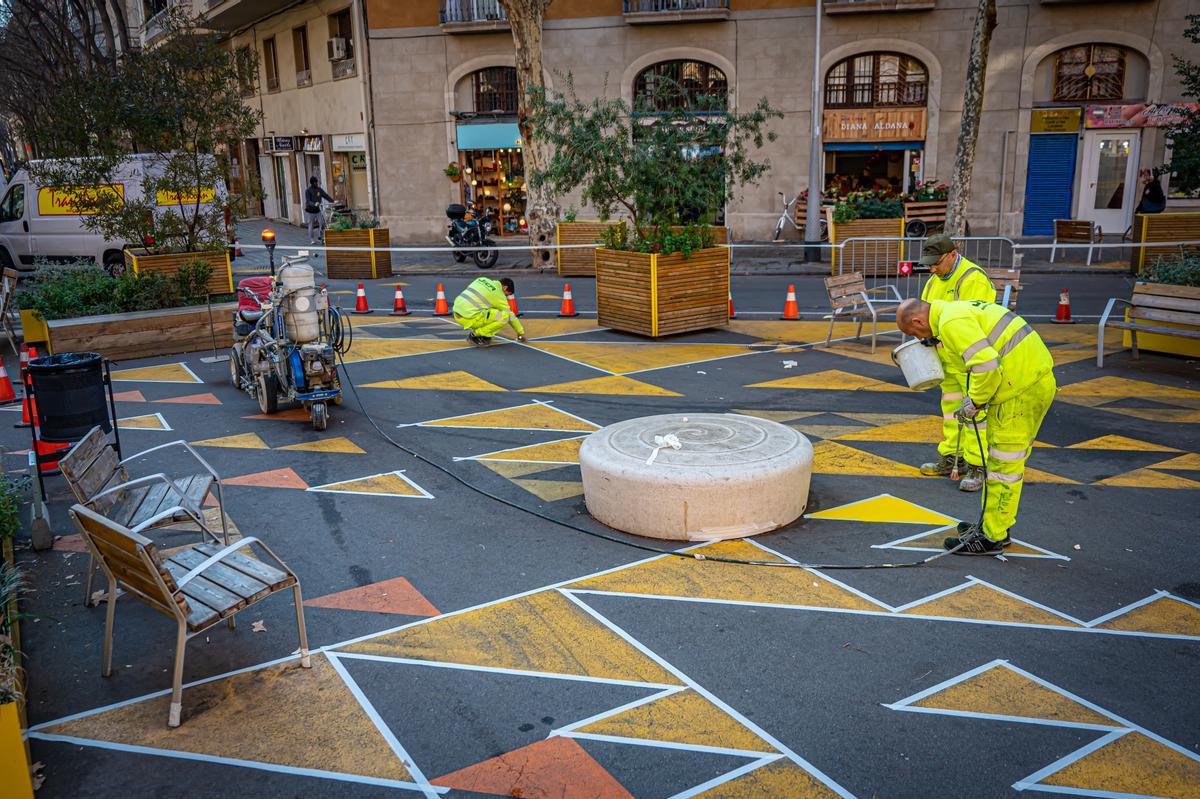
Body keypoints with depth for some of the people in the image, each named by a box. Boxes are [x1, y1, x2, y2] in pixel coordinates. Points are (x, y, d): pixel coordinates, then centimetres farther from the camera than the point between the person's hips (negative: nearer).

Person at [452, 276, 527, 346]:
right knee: (505, 317, -9)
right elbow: (511, 315, 5)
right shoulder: (498, 294, -2)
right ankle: (475, 334, -3)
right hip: (468, 318, -8)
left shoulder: (483, 279, 17)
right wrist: (521, 333, 17)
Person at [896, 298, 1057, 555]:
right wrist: (975, 396, 16)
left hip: (1024, 390, -10)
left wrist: (975, 402, -11)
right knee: (1002, 458, 19)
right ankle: (995, 523, 30)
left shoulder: (951, 322, -15)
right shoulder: (960, 310, 17)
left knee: (1003, 464, -2)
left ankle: (991, 537, 7)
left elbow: (986, 365, -25)